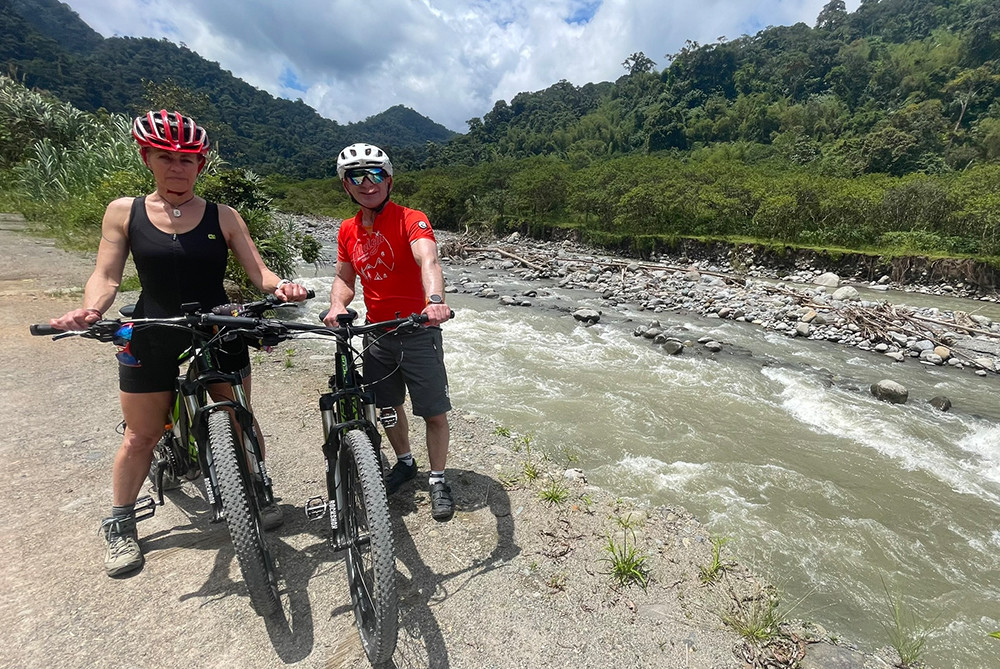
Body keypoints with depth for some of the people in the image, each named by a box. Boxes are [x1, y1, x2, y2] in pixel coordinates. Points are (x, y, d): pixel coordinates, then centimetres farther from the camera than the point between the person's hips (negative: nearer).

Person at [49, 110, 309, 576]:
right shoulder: (124, 212, 1)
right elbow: (106, 275, -2)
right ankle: (120, 524, 34)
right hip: (151, 341, 1)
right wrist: (90, 310, -22)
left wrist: (282, 287, -28)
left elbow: (258, 273, -6)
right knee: (140, 436, 11)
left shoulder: (222, 217, -1)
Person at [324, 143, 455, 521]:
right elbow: (344, 278, 11)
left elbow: (427, 260, -31)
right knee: (386, 406, 18)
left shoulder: (411, 220, -13)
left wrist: (435, 299, -51)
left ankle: (437, 481, 22)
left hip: (418, 332, -5)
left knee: (435, 413, 1)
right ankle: (405, 462, 43)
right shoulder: (348, 231, 5)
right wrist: (338, 304, -12)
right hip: (377, 334, 5)